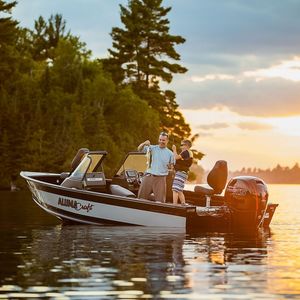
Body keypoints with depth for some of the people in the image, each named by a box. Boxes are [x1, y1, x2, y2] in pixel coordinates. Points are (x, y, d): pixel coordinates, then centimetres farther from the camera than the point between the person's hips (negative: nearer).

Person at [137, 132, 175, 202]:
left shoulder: (170, 153, 7)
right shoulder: (152, 148, 6)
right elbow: (139, 149, 1)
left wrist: (170, 166, -11)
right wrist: (144, 144, -19)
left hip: (161, 178, -1)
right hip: (149, 176, 1)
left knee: (160, 200, -3)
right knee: (141, 196, 2)